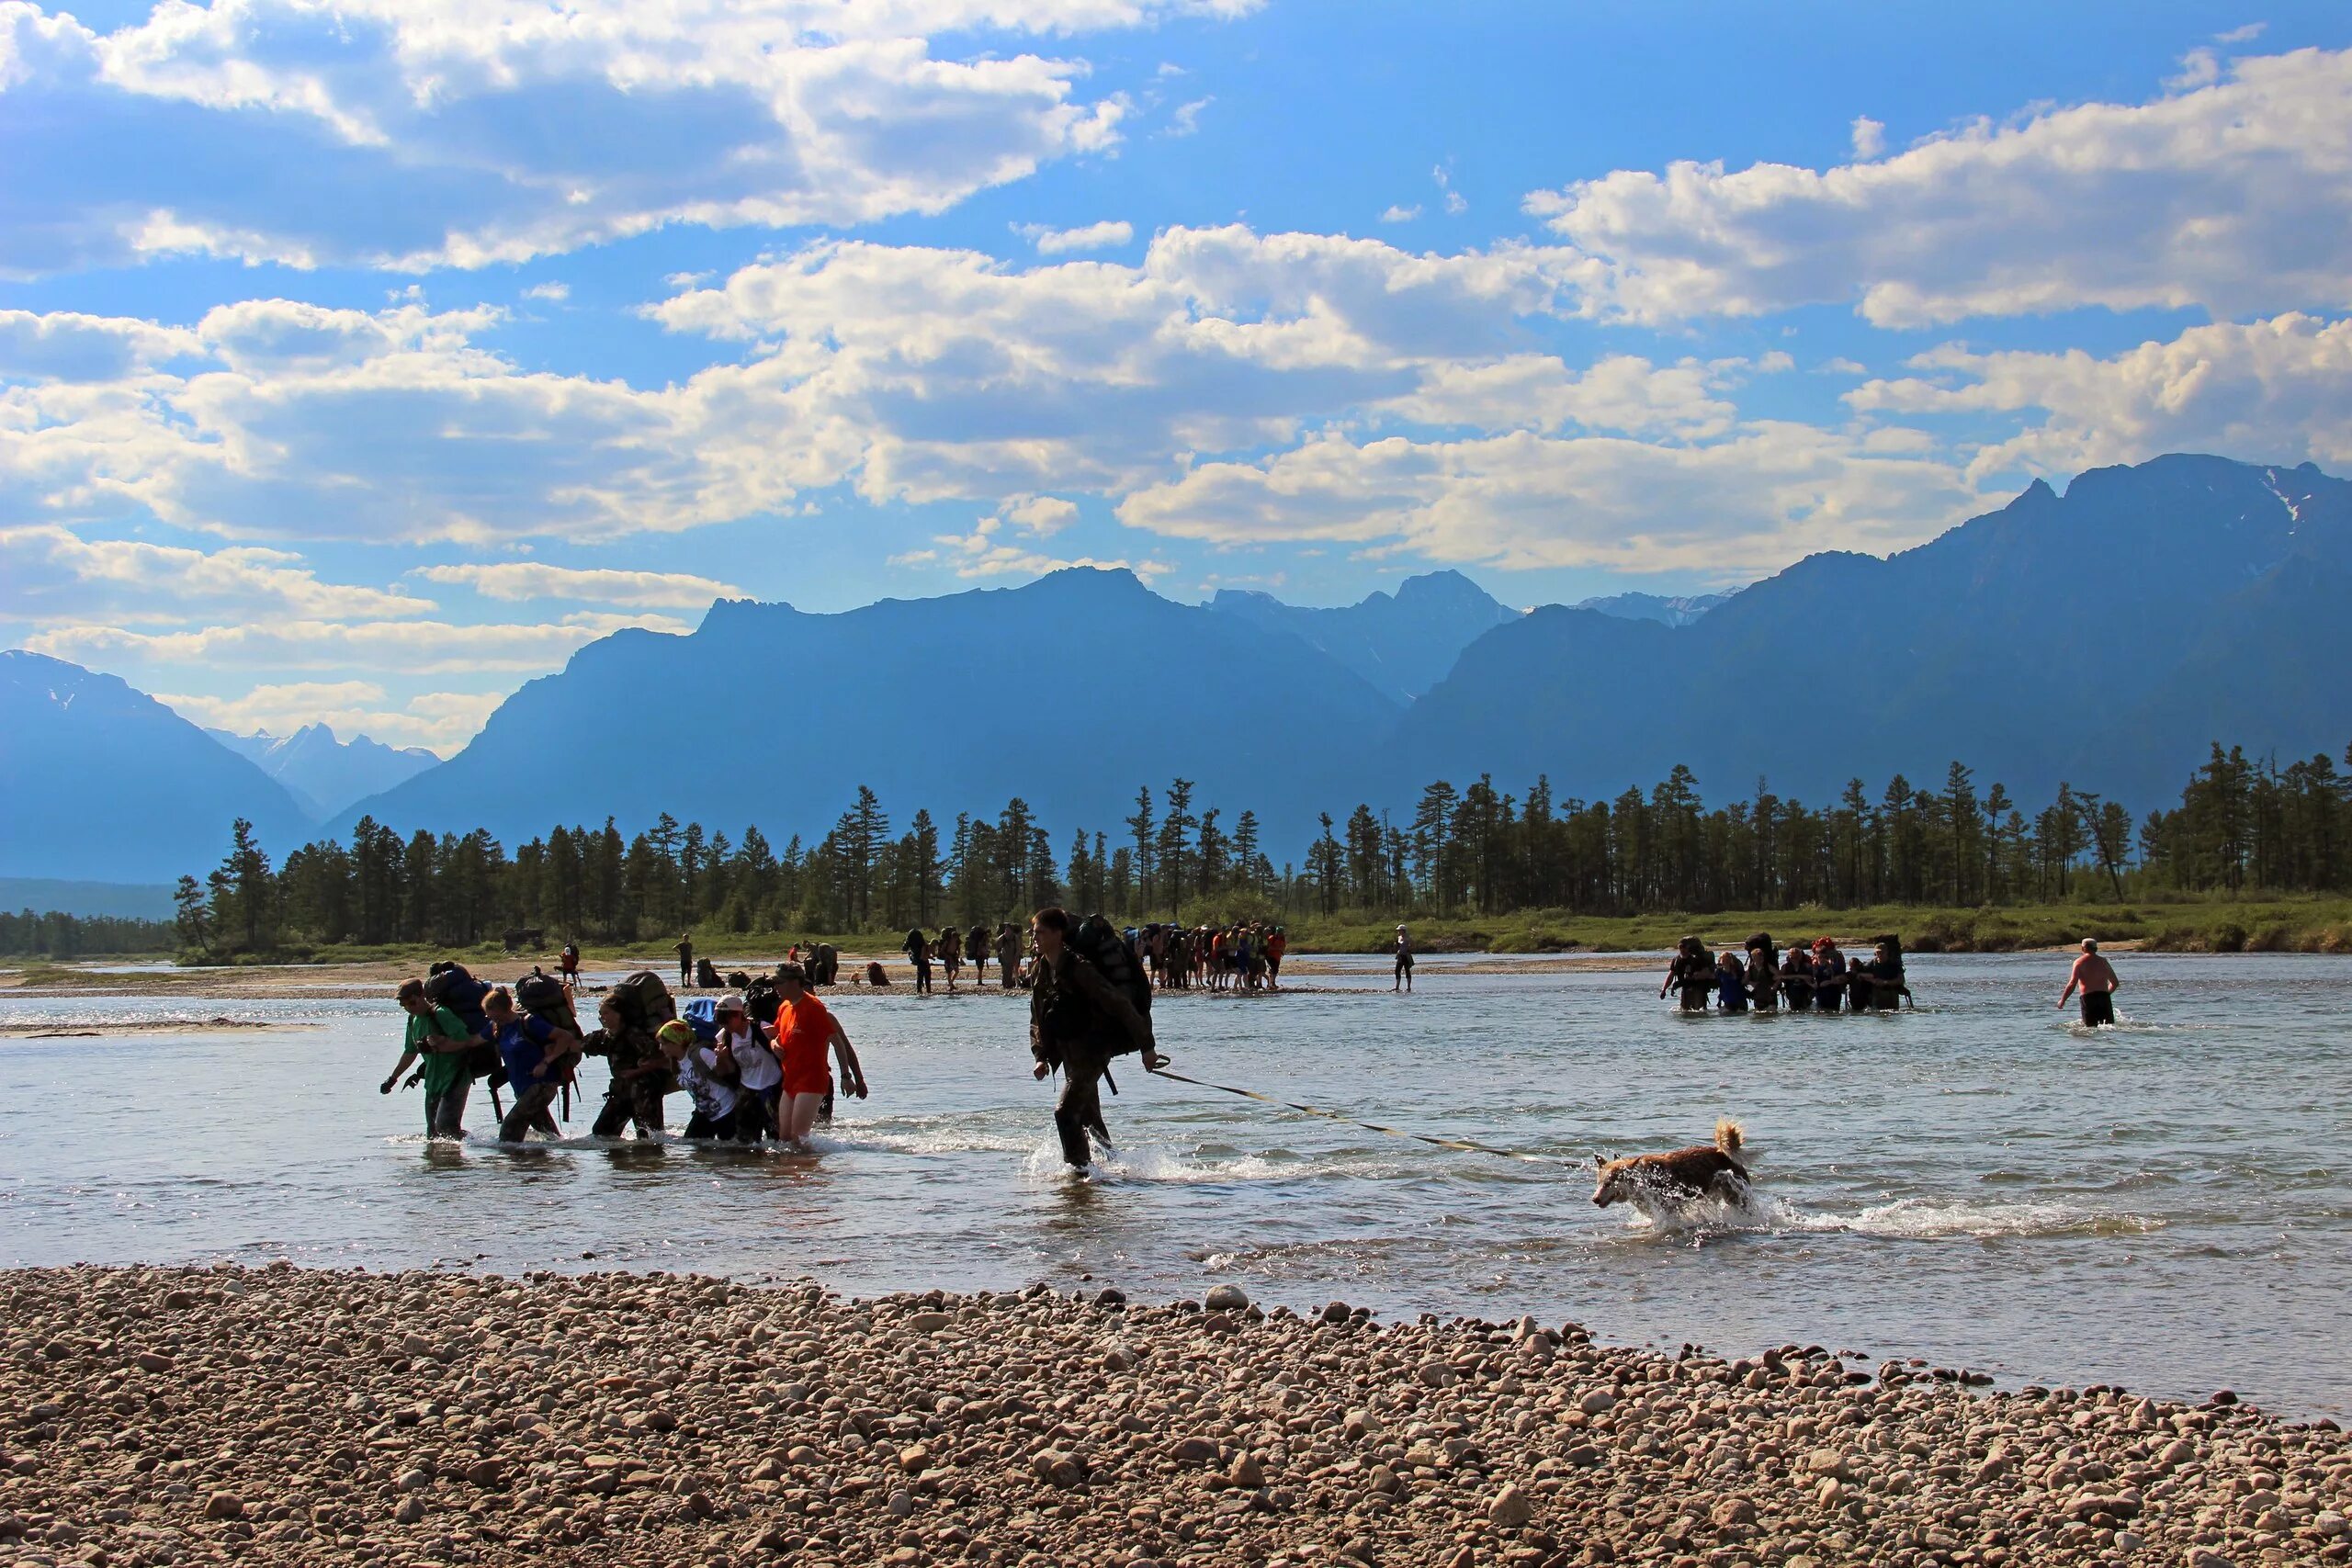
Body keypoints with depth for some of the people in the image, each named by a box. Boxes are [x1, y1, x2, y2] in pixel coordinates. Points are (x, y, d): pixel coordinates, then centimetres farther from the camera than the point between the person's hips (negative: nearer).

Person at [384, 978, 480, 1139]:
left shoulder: (441, 1014, -16)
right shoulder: (413, 1020, 11)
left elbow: (464, 1041, -23)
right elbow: (410, 1052, 26)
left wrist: (435, 1047, -24)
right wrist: (392, 1078, 31)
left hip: (456, 1077, -9)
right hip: (433, 1082, 9)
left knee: (445, 1126, -20)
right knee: (433, 1133, 7)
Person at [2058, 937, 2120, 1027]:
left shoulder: (2079, 962, 0)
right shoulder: (2103, 962, 14)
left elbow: (2072, 984, -9)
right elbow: (2115, 983, 23)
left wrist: (2062, 1000, -1)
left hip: (2088, 998, -3)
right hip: (2104, 998, 3)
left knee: (2090, 1027, -2)